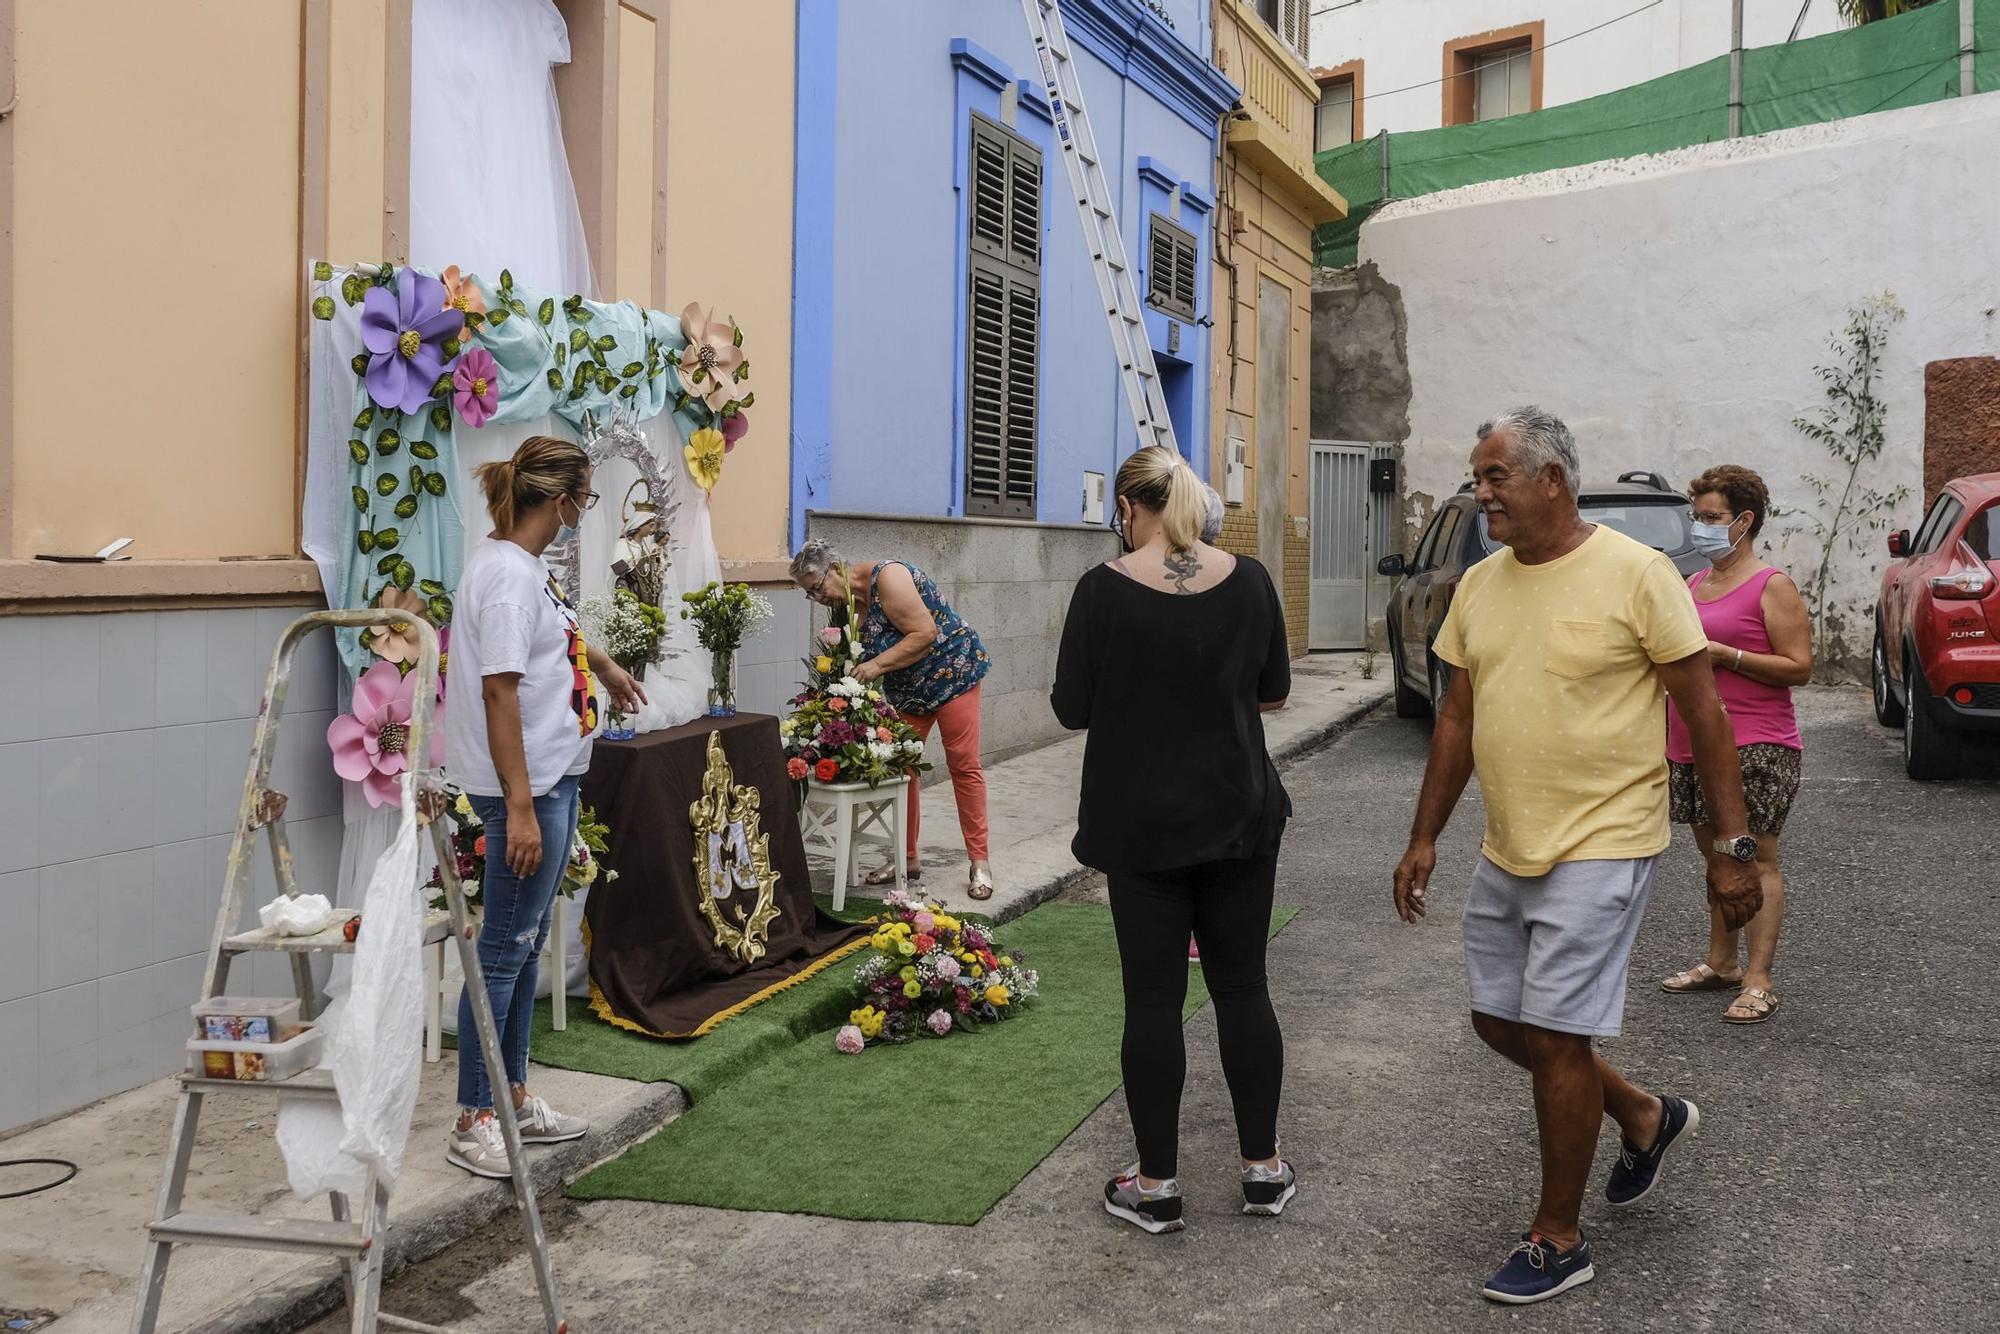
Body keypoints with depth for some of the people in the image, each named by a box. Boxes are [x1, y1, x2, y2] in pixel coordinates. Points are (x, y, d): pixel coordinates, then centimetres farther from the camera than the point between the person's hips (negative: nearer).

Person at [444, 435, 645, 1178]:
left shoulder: (524, 566, 12)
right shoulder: (507, 573, -17)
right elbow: (499, 694, -22)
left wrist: (603, 665, 53)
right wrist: (520, 810, -24)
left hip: (552, 778, 10)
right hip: (525, 785, -10)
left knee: (527, 945, 16)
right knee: (505, 948, -3)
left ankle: (514, 1095, 27)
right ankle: (473, 1122, 5)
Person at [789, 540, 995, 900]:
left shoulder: (887, 578, -22)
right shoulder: (849, 604, 3)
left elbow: (925, 634, -27)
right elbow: (858, 657, 3)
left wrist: (877, 665, -28)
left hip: (950, 671, -8)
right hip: (907, 691, 8)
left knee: (964, 767, -5)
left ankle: (979, 862, 0)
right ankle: (908, 858, 14)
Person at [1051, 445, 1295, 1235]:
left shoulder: (1105, 590, -12)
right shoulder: (1249, 581, -2)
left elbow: (1071, 710, -6)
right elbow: (1273, 693, 8)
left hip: (1141, 823, -3)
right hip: (1239, 816, 3)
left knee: (1154, 998, 4)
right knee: (1242, 988, 12)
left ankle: (1156, 1185, 12)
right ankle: (1263, 1169, 20)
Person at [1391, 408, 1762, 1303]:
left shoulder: (1636, 575, -13)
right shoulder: (1479, 586, 6)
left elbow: (1703, 714, -10)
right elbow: (1456, 719, 12)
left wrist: (1732, 847, -11)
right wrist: (1424, 838, 11)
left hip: (1598, 848, -7)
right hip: (1505, 851, 7)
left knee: (1554, 1036, -4)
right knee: (1498, 1020, 14)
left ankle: (1558, 1240, 14)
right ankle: (1645, 1118, 39)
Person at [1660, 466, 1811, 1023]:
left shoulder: (1772, 587, -7)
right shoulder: (1692, 584, 15)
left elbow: (1798, 667, -13)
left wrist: (1723, 654, -19)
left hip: (1755, 746, -7)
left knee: (1756, 861, -5)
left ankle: (1758, 981, -3)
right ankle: (1720, 962, 25)